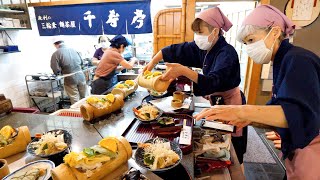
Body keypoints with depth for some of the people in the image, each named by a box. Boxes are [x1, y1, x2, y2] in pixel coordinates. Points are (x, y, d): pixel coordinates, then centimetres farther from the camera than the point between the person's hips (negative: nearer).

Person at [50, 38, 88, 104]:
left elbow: (56, 71, -10)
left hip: (70, 79, -4)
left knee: (75, 101, 6)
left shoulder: (56, 54, -7)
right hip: (81, 76, 4)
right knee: (84, 98, 16)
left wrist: (63, 71, 10)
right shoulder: (73, 50, 6)